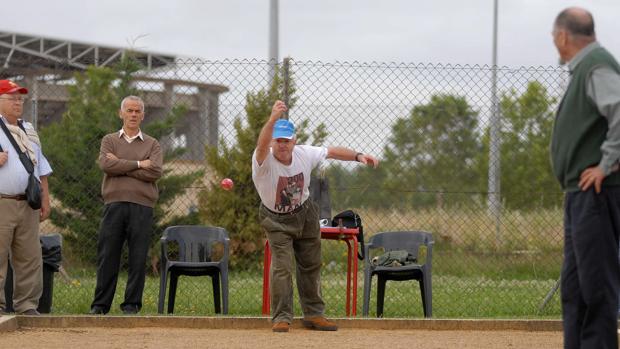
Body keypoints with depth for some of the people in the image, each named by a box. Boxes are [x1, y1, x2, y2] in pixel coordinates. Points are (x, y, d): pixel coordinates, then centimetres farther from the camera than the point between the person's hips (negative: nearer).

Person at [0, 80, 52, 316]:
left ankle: (27, 305, 9)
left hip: (27, 205, 6)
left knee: (30, 258, 4)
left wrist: (45, 200, 18)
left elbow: (42, 168, 24)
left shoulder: (28, 130, 21)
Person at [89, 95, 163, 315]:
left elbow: (155, 171, -5)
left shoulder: (152, 144, 13)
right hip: (114, 204, 0)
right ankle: (100, 305, 6)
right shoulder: (109, 141, 14)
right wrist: (138, 164, -6)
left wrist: (120, 166, -5)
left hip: (142, 206, 0)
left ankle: (132, 305, 6)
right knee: (107, 257, 0)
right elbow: (105, 164, -6)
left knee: (138, 259, -1)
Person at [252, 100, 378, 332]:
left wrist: (358, 156, -11)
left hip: (305, 214, 5)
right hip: (277, 221, -5)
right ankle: (281, 318, -4)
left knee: (311, 265, 13)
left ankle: (313, 314, 26)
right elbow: (262, 145, -54)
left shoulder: (304, 154, -17)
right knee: (281, 268, -15)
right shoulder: (264, 160, -31)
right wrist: (273, 119, -72)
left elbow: (331, 152, 0)